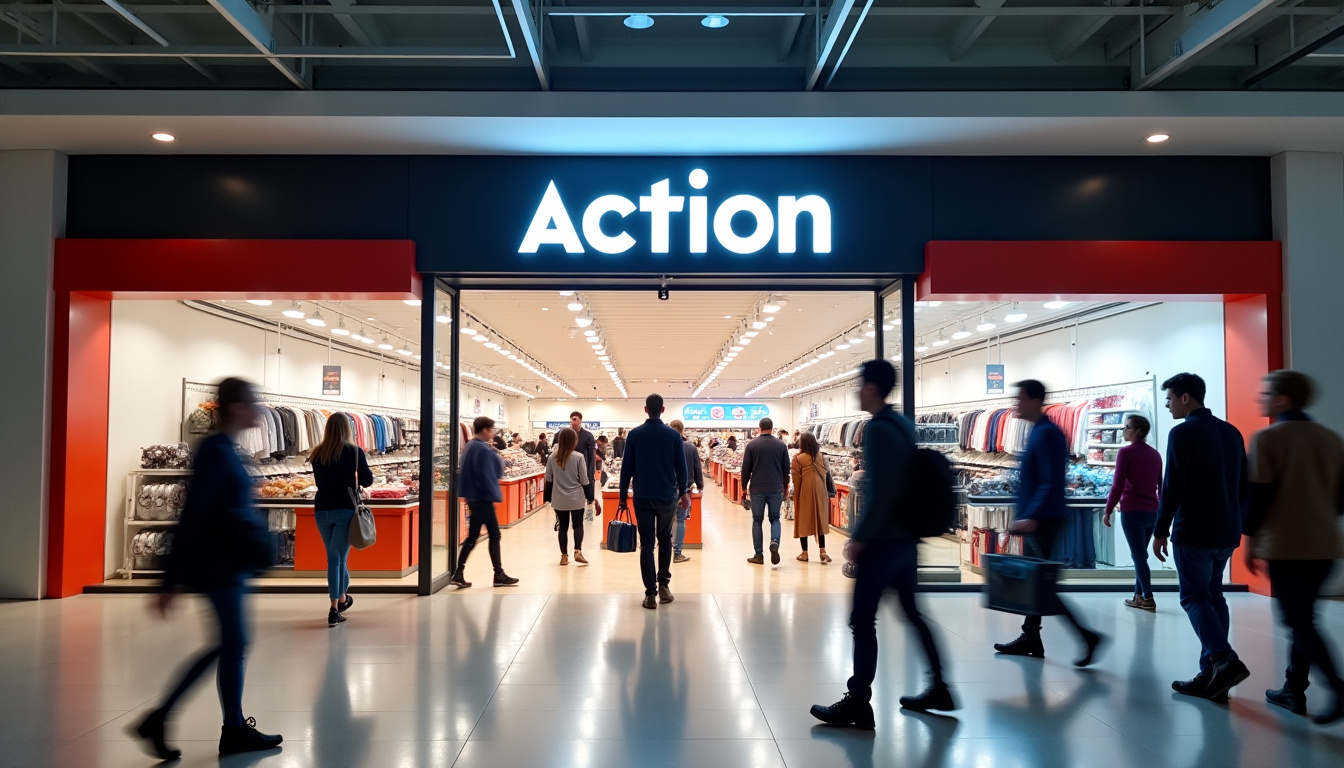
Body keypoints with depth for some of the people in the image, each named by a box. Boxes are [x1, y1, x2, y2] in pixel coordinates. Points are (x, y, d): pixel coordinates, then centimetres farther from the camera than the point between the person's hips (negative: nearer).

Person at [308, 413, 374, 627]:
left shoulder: (318, 454, 4)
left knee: (334, 558, 14)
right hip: (345, 509, -3)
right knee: (338, 558, 2)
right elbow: (367, 480, -6)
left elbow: (319, 481, 14)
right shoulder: (355, 451, -6)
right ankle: (336, 607, 8)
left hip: (322, 510, 3)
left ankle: (341, 599, 22)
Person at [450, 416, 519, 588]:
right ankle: (499, 575, 6)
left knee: (472, 537, 11)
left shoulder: (469, 447, 12)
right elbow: (487, 475, -21)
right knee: (494, 535, 0)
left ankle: (458, 575, 8)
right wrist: (495, 495, -17)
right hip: (483, 498, -9)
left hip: (473, 497, 9)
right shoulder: (484, 450, -16)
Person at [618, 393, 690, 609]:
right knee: (665, 539, 19)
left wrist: (623, 496, 6)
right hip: (667, 496, 1)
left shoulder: (635, 434, -1)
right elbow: (681, 466, 2)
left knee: (646, 544, 3)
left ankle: (651, 593, -1)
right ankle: (663, 585, 12)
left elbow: (626, 467, -1)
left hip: (643, 497, 0)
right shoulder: (673, 435, -1)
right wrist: (683, 492, 15)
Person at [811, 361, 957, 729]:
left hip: (883, 539, -9)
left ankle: (858, 703, 0)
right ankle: (939, 689, 25)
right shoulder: (904, 424, 12)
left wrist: (861, 536, -17)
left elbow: (880, 490, -23)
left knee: (862, 620, -4)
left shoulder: (878, 428, -16)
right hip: (906, 536, 10)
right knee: (912, 612, 18)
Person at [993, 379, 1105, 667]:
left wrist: (1032, 518, -26)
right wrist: (1024, 517, 20)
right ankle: (1030, 639, 23)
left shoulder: (1047, 433, -16)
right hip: (1037, 521, 10)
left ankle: (1086, 636, -4)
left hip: (1044, 522, -10)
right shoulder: (1040, 432, 15)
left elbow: (1051, 483, -23)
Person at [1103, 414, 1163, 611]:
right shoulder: (1155, 454, 10)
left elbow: (1118, 486, -13)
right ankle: (1138, 596, 19)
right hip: (1152, 512, 6)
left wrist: (1108, 511, -7)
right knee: (1140, 555, 16)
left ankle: (1148, 599, -2)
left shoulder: (1126, 452, -9)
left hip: (1132, 512, -6)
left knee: (1139, 556, -1)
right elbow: (1161, 486, 14)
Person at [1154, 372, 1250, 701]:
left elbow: (1173, 486, -16)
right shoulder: (1231, 432, 12)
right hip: (1226, 532, 8)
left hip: (1194, 532, -7)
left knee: (1194, 597, -1)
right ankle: (1212, 674, 12)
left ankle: (1225, 659, -18)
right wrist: (1235, 522, 21)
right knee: (1213, 596, 12)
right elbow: (1243, 485, 15)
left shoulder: (1182, 433, -12)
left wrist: (1160, 530, -10)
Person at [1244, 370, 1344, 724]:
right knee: (1303, 618, 15)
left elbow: (1258, 495, -12)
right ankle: (1293, 690, 20)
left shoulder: (1267, 438, -11)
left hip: (1286, 546, -6)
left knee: (1298, 621, -1)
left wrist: (1251, 539, -2)